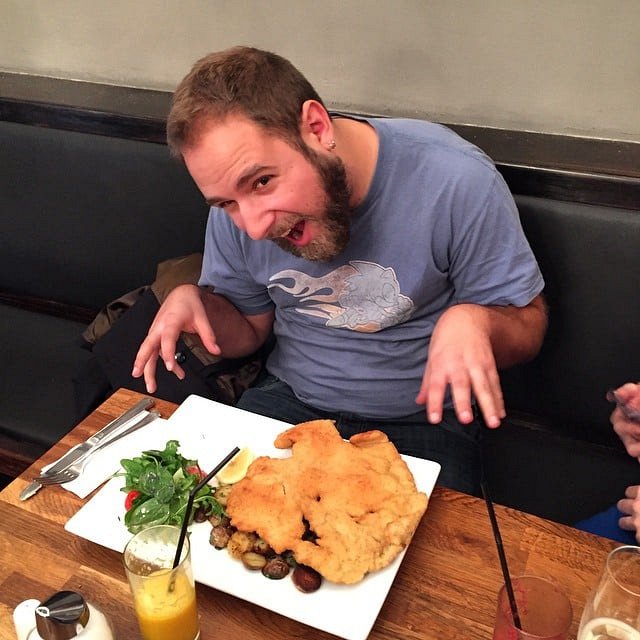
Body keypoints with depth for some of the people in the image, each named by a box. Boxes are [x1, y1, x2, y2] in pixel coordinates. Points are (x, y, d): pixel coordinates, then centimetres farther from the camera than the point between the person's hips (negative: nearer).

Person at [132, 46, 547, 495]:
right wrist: (195, 301, -16)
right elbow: (248, 331, 5)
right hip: (290, 401, 3)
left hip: (422, 420, -2)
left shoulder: (457, 182, -23)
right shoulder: (237, 192, -9)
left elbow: (527, 327, -10)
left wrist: (473, 320, -32)